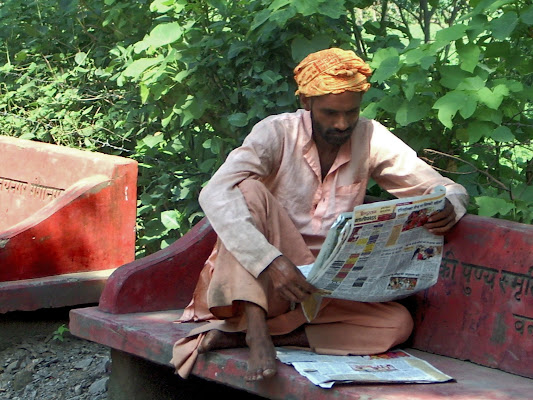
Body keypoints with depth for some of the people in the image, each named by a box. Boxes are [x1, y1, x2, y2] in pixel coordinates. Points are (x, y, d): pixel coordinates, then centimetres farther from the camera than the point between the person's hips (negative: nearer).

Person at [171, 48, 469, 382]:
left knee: (398, 324, -24)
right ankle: (256, 331, -37)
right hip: (259, 280, -4)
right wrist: (271, 261, -42)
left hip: (325, 290, 4)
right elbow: (215, 195, -28)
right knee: (249, 190, -27)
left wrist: (448, 207, -26)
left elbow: (448, 189, 2)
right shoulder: (278, 133, -11)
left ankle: (235, 334, -26)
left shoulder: (370, 139, -1)